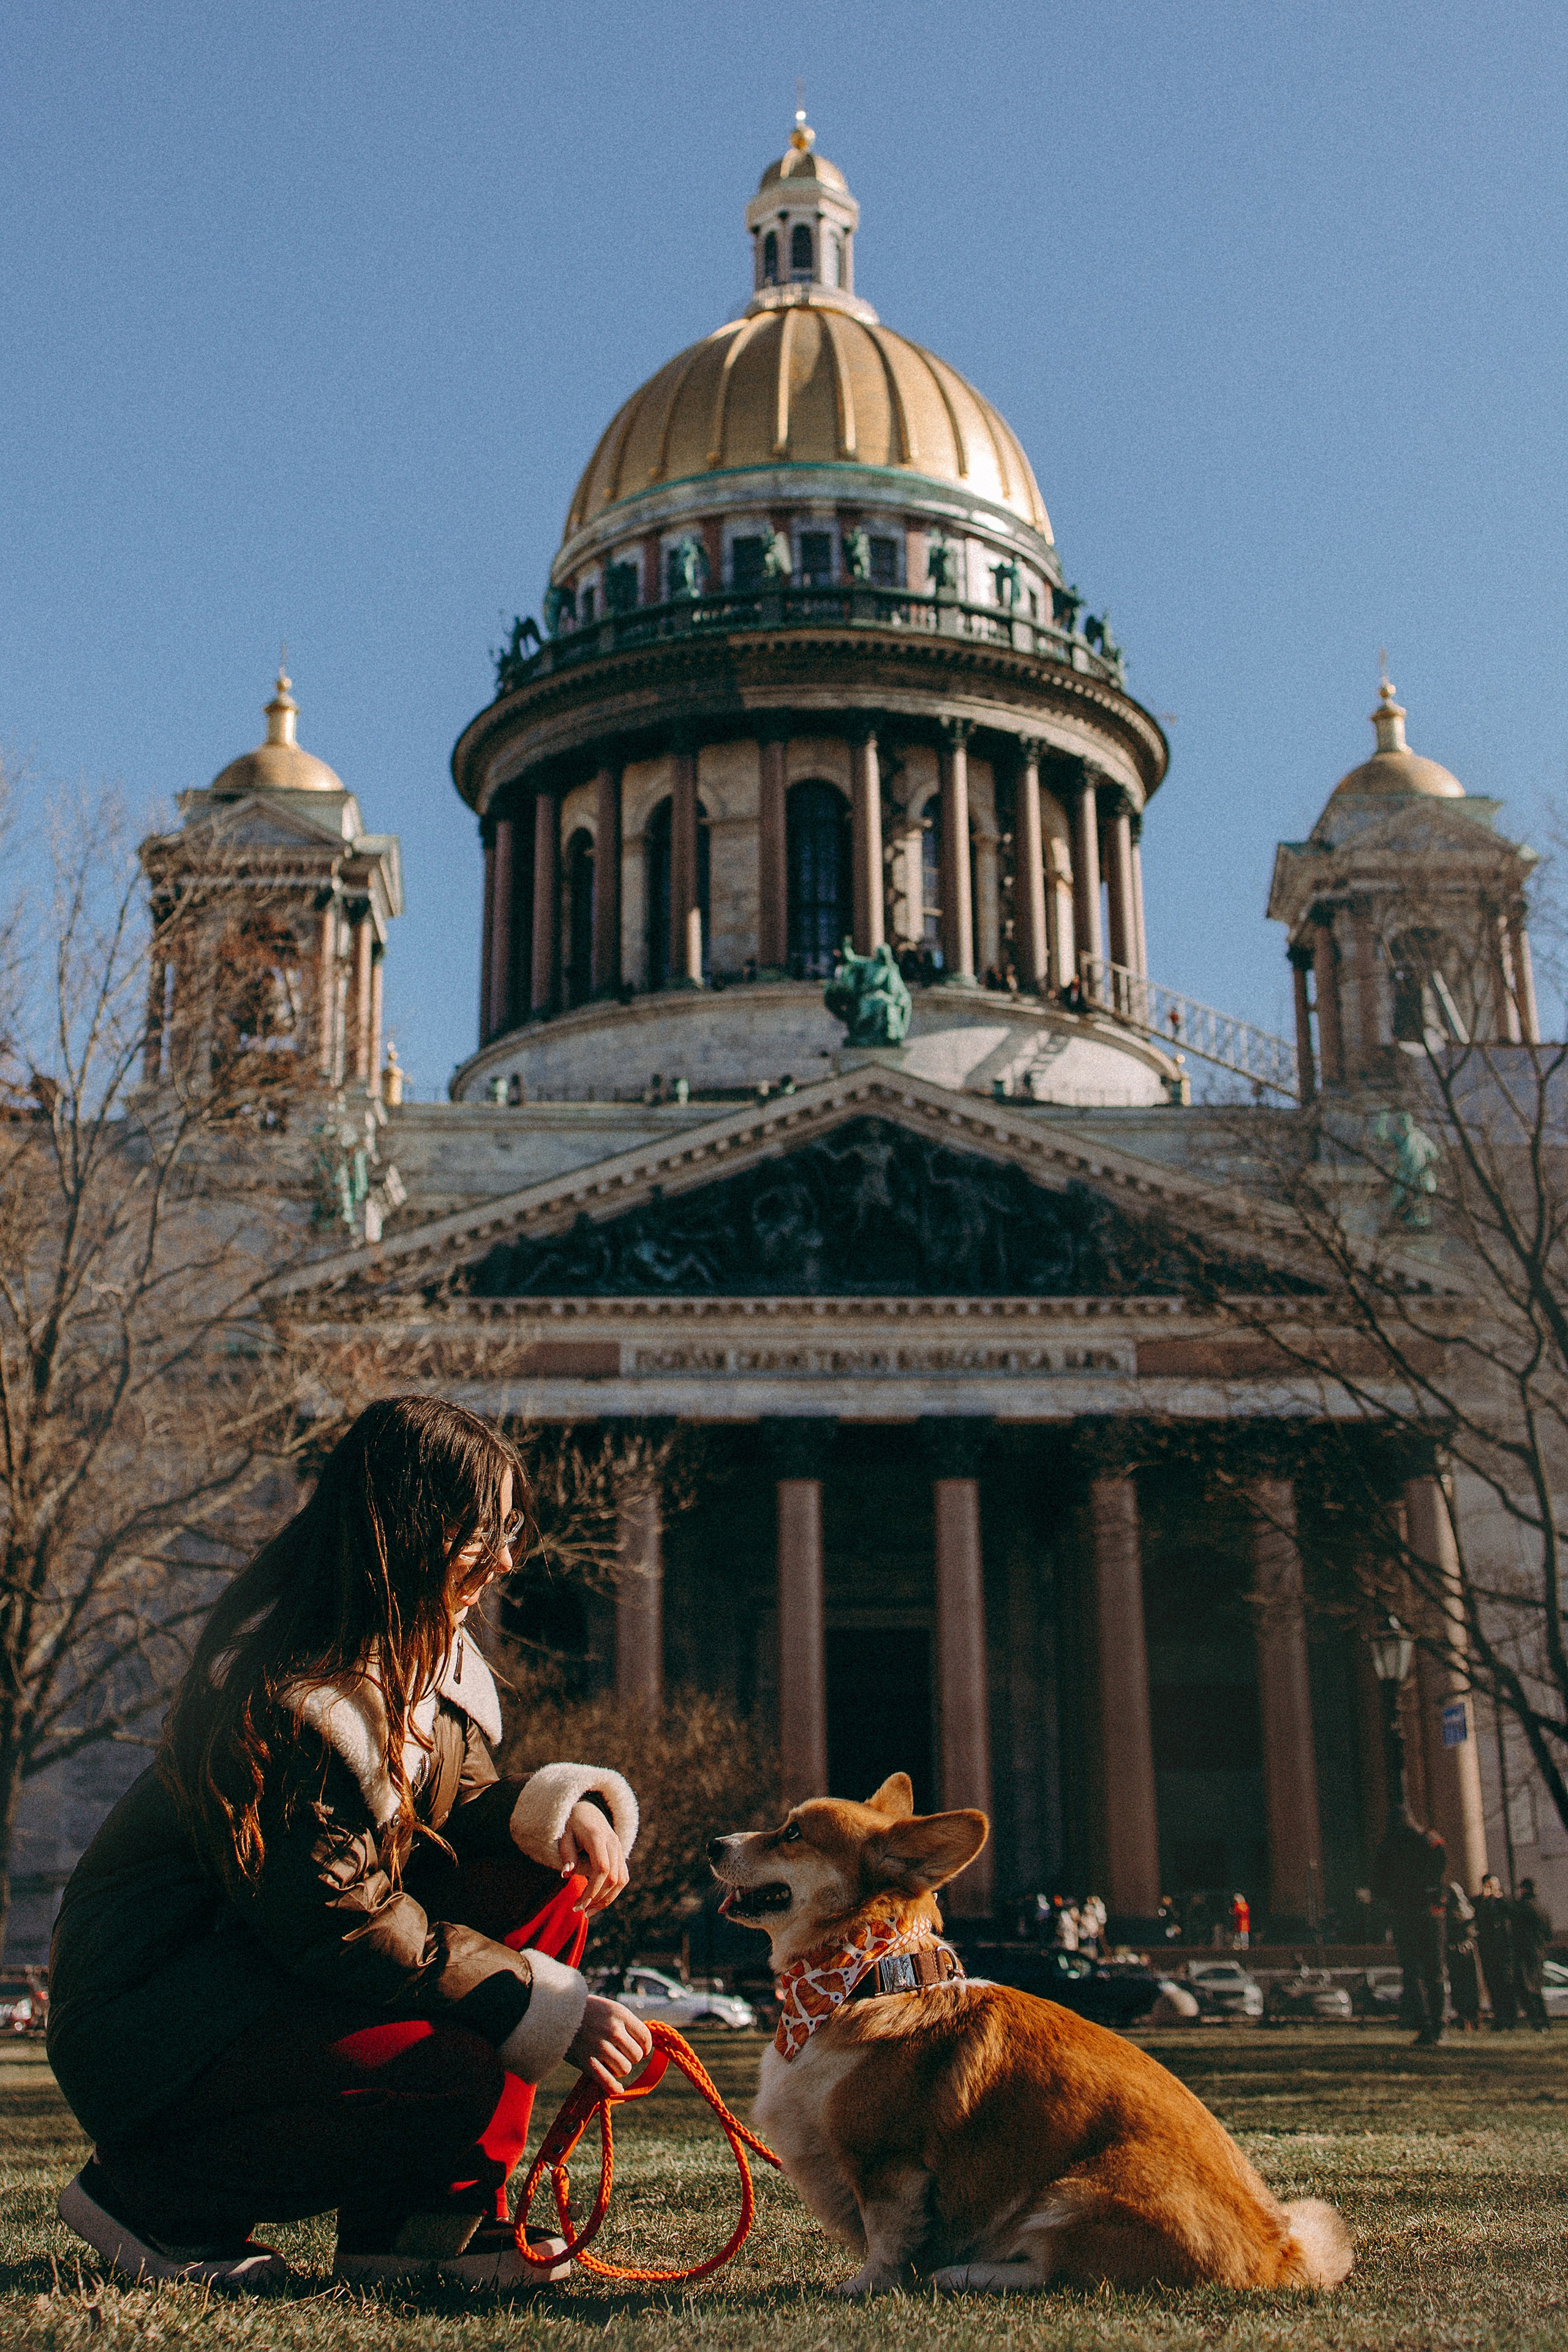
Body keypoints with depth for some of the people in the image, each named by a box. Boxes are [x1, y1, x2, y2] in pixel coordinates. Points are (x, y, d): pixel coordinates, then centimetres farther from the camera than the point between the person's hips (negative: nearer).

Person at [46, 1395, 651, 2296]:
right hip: (153, 2013, -9)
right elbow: (339, 1921, -28)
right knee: (455, 2078, -29)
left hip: (296, 1971, 9)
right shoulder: (278, 1689, -26)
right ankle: (153, 2193, -7)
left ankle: (425, 2220, -4)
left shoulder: (424, 1651, 3)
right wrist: (550, 2012, -28)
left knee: (546, 1875, -8)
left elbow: (457, 1797, 8)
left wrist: (564, 1805, -15)